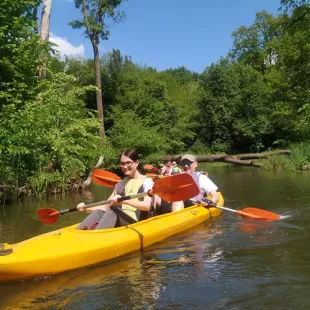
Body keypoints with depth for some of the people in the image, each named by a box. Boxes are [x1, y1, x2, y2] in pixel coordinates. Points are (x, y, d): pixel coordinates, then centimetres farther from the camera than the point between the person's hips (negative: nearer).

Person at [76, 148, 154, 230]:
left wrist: (123, 200, -29)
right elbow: (106, 206, 19)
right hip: (119, 221, 5)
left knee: (113, 210, -32)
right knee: (99, 212, -24)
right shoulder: (120, 184, 20)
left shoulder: (146, 181, 2)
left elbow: (147, 206, -16)